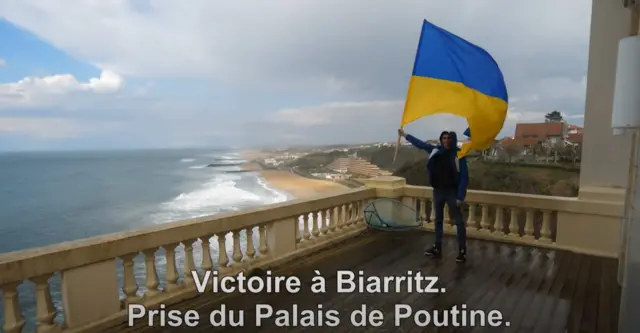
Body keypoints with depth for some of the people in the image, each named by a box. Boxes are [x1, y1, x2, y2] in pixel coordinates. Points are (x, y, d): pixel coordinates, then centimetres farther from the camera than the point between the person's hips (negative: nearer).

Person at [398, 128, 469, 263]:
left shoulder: (459, 154, -11)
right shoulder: (436, 150, 2)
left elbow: (464, 177, -12)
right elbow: (421, 144, 15)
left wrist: (460, 196, -17)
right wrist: (405, 135, 20)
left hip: (452, 191, -5)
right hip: (438, 190, 6)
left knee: (458, 220, -2)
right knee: (438, 220, 13)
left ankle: (462, 251, 5)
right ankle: (437, 248, 24)